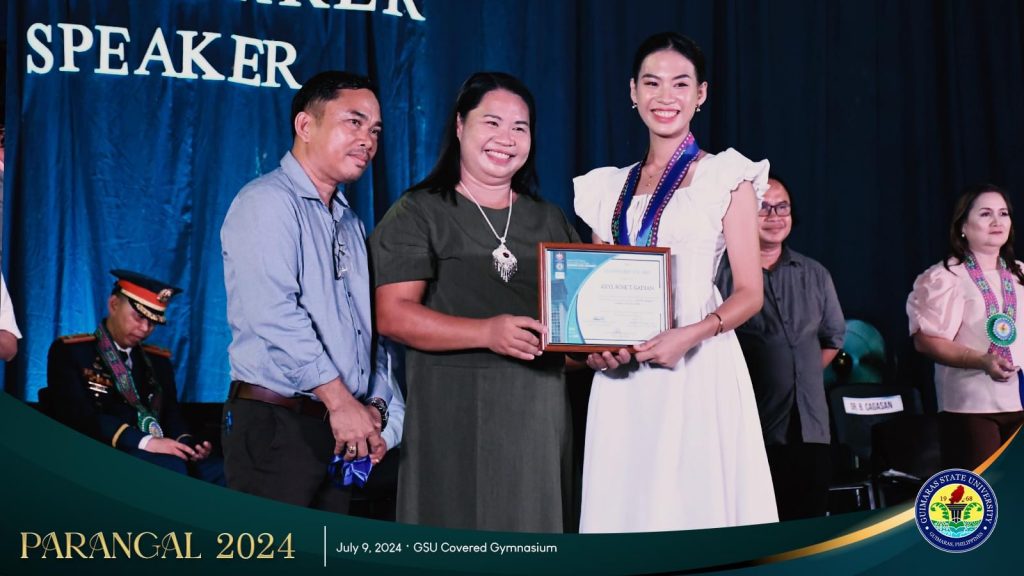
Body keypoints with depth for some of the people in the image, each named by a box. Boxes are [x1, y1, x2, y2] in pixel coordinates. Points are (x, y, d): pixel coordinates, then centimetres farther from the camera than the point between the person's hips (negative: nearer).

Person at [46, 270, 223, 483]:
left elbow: (171, 417, 16)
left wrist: (188, 444, -9)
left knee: (220, 472, -25)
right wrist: (144, 441, -22)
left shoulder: (158, 360, 22)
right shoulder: (70, 351, 4)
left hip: (158, 454, 5)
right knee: (171, 468, -35)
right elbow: (78, 416, -10)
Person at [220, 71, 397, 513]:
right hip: (274, 423, -8)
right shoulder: (267, 202, -7)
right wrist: (340, 399, -21)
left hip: (342, 433, 8)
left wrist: (375, 406, 2)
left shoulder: (352, 225, 20)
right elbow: (274, 312, -20)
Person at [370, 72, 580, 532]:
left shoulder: (551, 221, 16)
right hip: (452, 414, -4)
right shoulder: (417, 214, 1)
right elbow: (392, 315, -9)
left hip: (540, 412, 4)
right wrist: (487, 333, -22)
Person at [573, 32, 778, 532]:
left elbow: (749, 292, -3)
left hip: (700, 369, -4)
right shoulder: (608, 188, 15)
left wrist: (690, 336, -20)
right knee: (626, 501, 3)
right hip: (622, 379, 4)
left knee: (697, 501, -5)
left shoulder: (725, 176, 3)